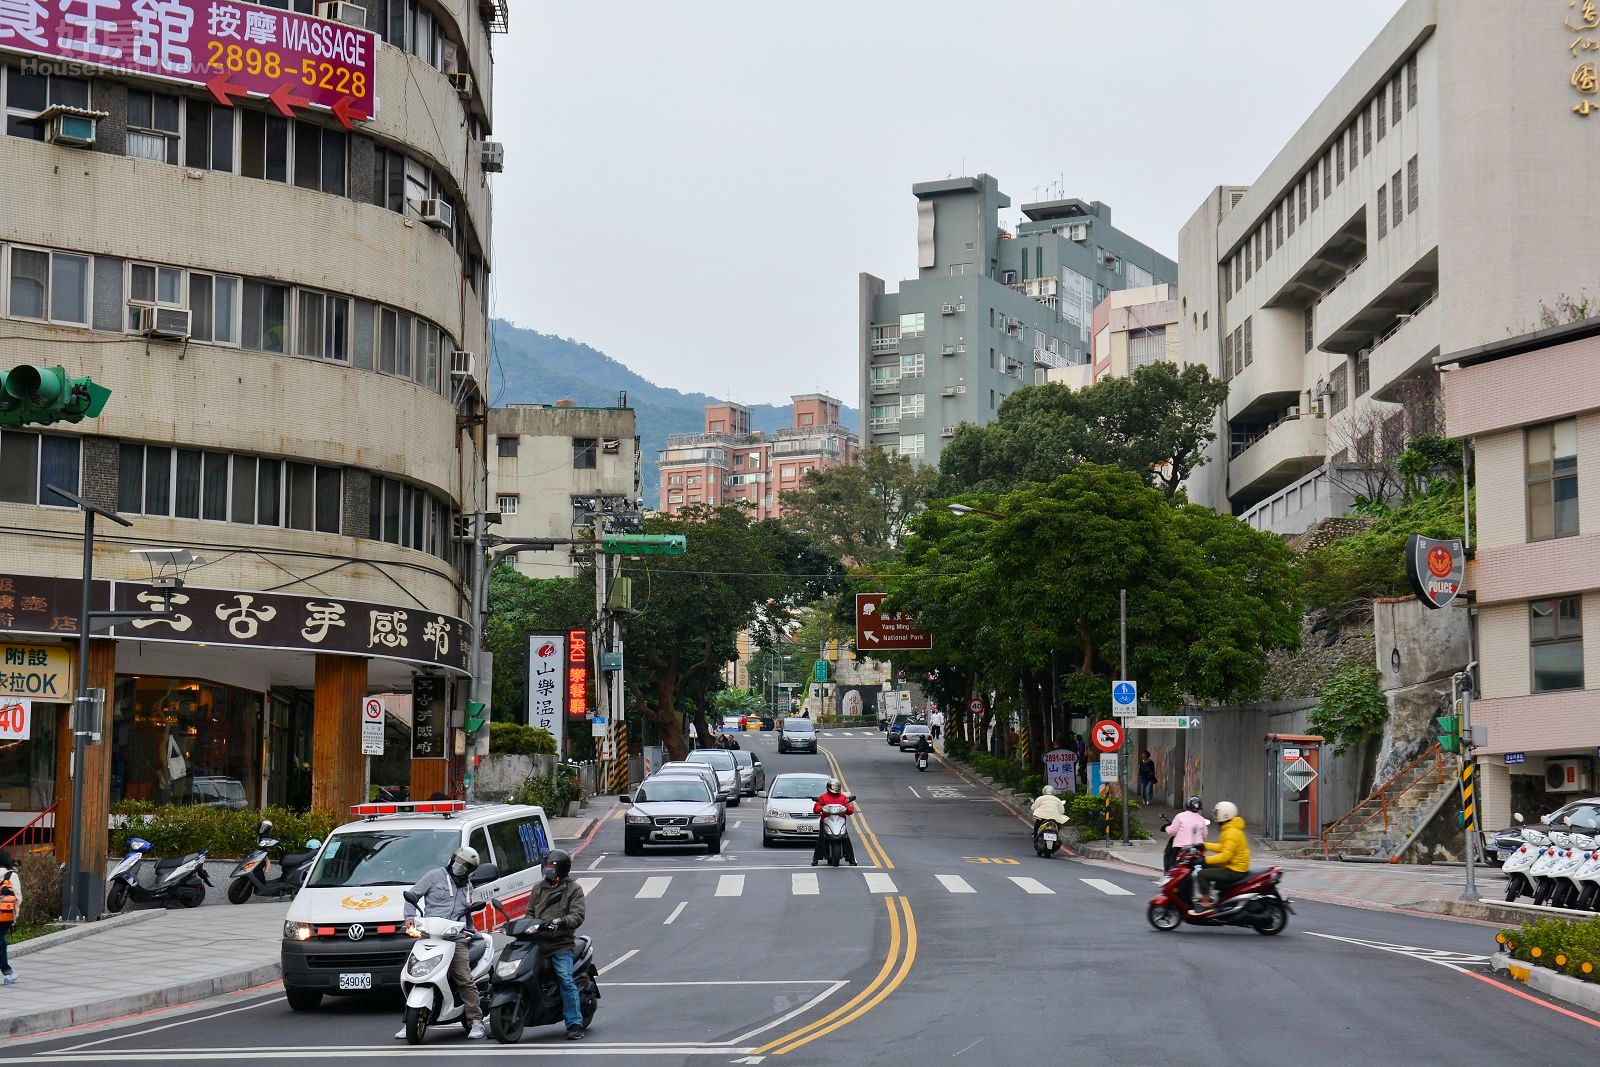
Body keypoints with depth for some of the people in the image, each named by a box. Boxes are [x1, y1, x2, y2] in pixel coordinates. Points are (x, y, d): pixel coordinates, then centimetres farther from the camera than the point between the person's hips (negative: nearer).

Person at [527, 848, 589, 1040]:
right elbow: (530, 913, 25)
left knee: (566, 981, -16)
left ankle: (575, 1025, -13)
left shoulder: (573, 889, 7)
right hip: (537, 942, 4)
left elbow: (578, 916, -5)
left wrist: (562, 921, -24)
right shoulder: (539, 888, 21)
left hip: (561, 944, -4)